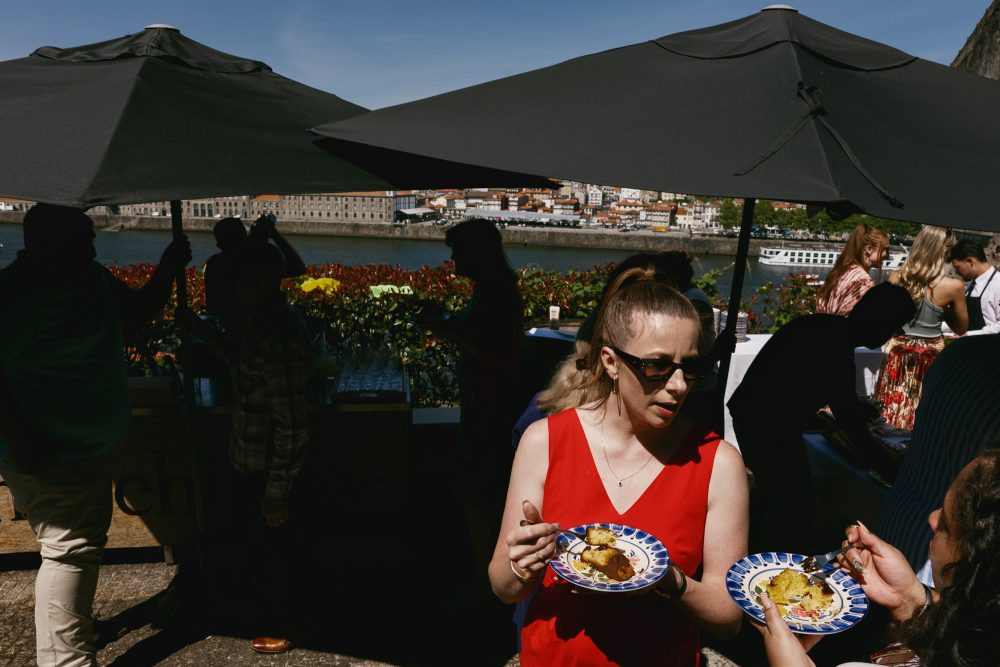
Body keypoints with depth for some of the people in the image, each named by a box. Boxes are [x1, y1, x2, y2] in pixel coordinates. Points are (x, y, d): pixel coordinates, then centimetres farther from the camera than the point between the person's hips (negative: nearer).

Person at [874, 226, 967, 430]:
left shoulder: (895, 278, -7)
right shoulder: (953, 286, -14)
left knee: (890, 413, 12)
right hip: (930, 355, -3)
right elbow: (961, 328, 1)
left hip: (898, 350, 3)